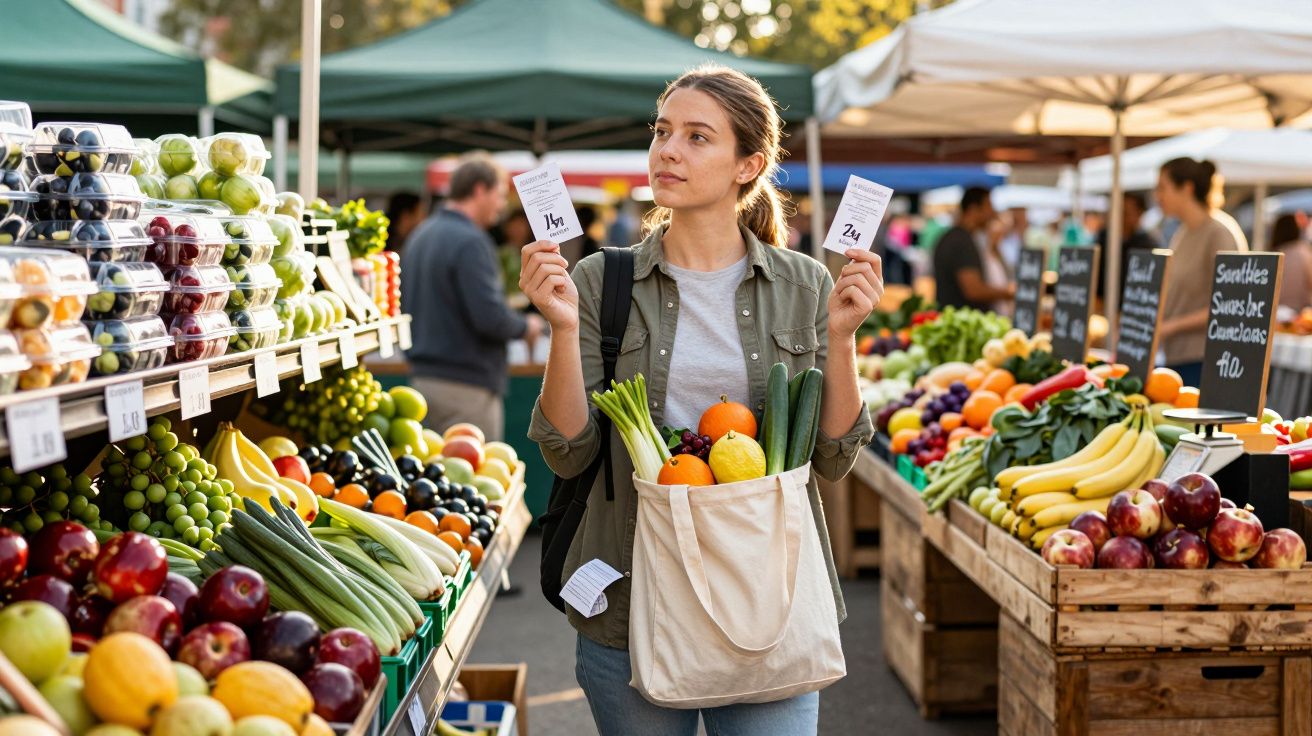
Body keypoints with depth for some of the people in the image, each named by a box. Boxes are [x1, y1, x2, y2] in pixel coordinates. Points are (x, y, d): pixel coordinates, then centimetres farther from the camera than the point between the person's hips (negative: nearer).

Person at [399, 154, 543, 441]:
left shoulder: (420, 236, 13)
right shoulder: (470, 241, -16)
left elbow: (405, 308, 21)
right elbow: (491, 318, -22)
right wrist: (525, 326, -4)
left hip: (422, 376, 9)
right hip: (465, 385, -9)